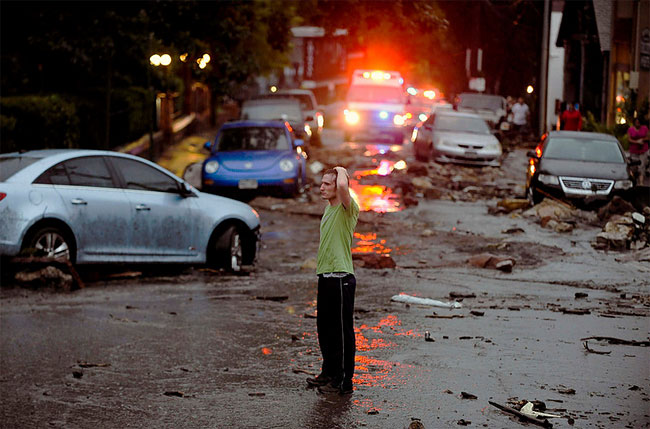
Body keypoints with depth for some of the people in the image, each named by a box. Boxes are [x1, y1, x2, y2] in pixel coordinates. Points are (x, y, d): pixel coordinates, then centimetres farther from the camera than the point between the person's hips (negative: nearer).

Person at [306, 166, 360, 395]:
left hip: (341, 278, -9)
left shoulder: (347, 209, -13)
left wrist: (341, 170, -15)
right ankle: (329, 373, 32)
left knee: (342, 331, -3)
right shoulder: (329, 208, 15)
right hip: (325, 277, 9)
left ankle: (344, 381, 4)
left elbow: (343, 185, -35)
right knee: (325, 328, 18)